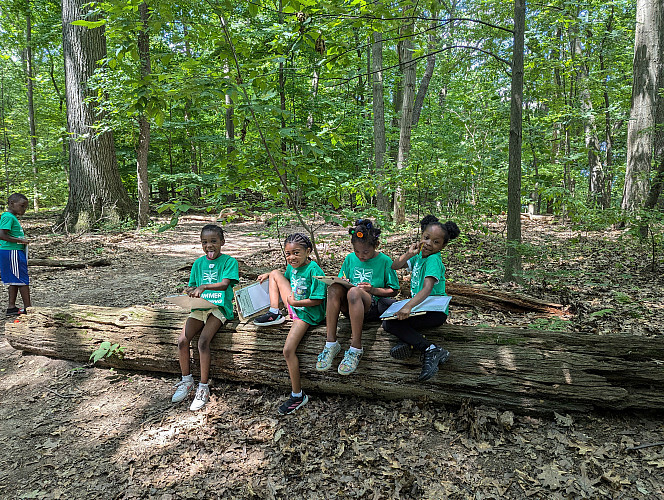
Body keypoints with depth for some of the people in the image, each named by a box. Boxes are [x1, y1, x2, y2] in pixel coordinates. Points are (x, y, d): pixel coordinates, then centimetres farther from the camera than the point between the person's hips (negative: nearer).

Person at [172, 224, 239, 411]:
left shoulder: (229, 261, -1)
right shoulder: (198, 263, 15)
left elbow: (224, 284, -15)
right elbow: (193, 287, 17)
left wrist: (204, 286, -30)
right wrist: (190, 291, -8)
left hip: (219, 307, -5)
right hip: (199, 307, 5)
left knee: (203, 341, -24)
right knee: (182, 340, -14)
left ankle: (203, 388, -11)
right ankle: (186, 381, 7)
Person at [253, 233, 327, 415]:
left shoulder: (314, 270, -23)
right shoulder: (292, 266, 2)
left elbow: (318, 299, -24)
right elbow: (286, 278, 26)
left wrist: (295, 303, -28)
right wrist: (269, 275, 11)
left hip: (308, 313, -9)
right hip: (294, 305, 9)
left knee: (288, 350, -19)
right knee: (275, 273, 7)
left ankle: (297, 395, -5)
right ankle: (274, 313, 7)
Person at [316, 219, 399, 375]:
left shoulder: (384, 261, 1)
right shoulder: (350, 258, 11)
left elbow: (393, 290, 4)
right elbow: (344, 282, 18)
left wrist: (373, 290, -13)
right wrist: (344, 284, -7)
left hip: (373, 306, -4)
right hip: (349, 305, 4)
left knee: (354, 292, -37)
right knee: (334, 288, -28)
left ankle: (356, 349, -31)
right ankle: (331, 343, -29)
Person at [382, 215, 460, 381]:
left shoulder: (434, 260, -17)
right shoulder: (419, 255, 9)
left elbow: (427, 288, -32)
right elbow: (395, 266, 8)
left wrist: (408, 306, -46)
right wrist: (408, 254, -10)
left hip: (436, 312, -9)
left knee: (392, 323, -23)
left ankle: (431, 350, -26)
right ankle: (407, 341, -13)